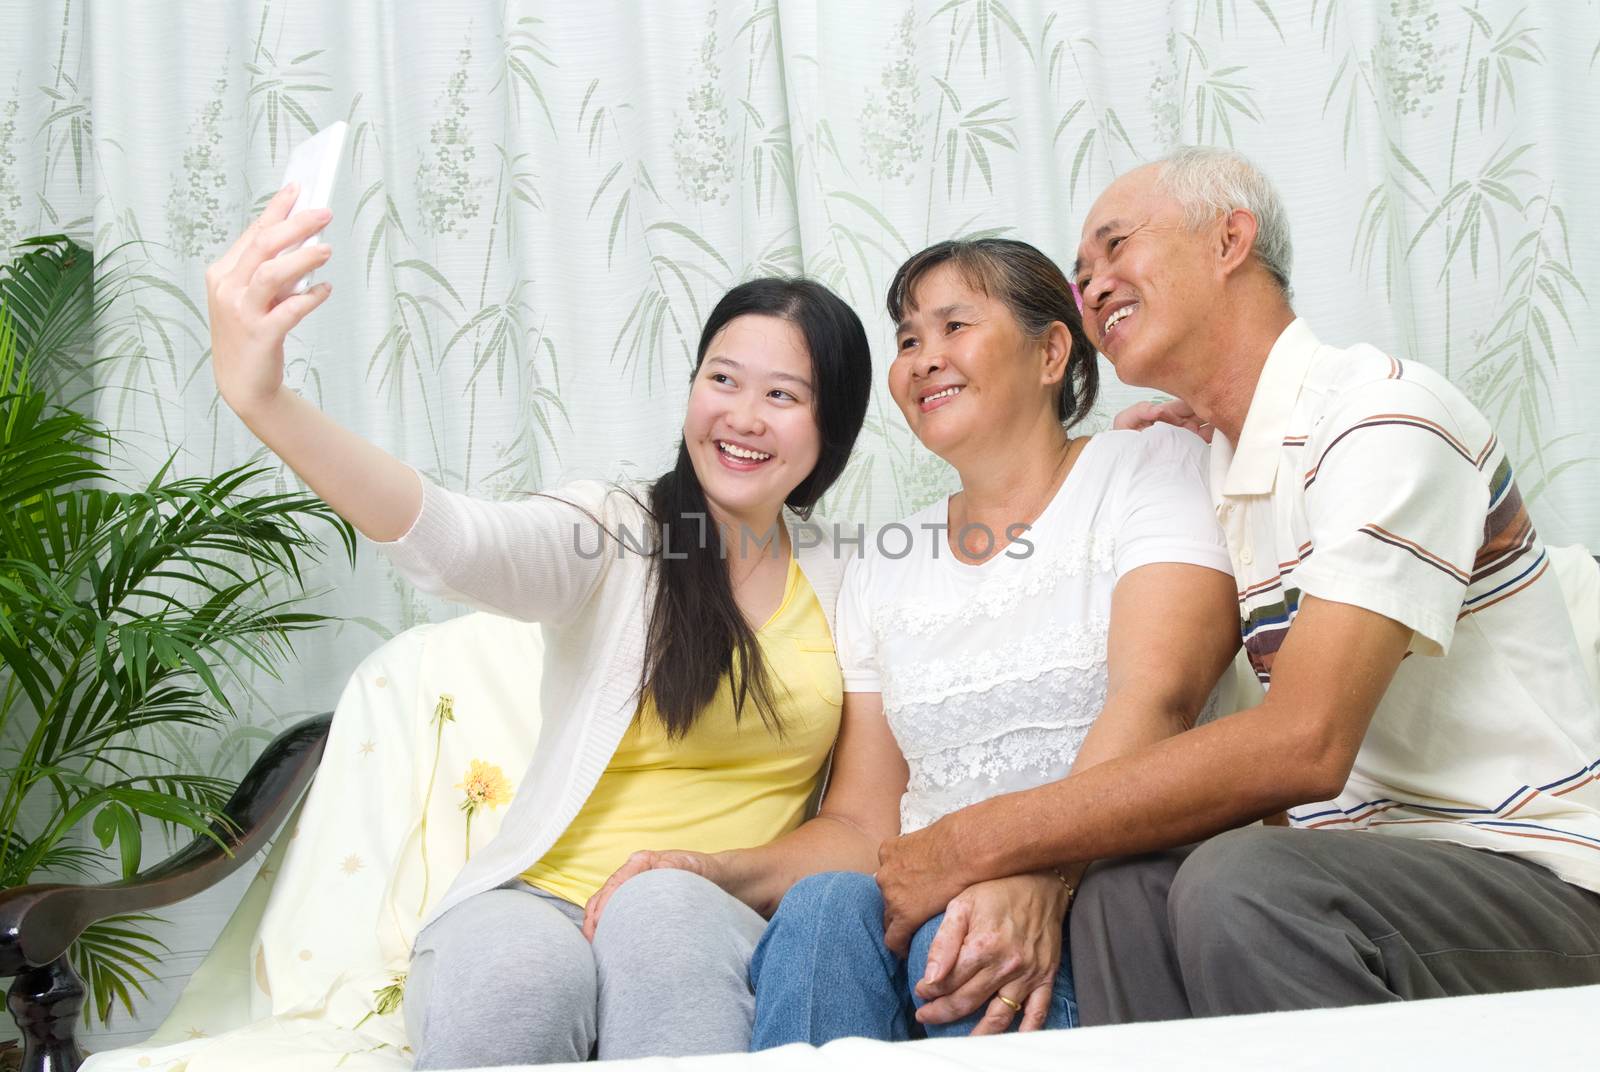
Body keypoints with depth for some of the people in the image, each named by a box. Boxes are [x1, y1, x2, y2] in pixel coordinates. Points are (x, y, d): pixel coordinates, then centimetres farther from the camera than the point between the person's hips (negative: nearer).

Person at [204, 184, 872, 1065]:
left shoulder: (841, 586, 12)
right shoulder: (608, 532, 1)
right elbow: (455, 546, -21)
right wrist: (263, 402, -39)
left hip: (718, 927, 2)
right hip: (544, 901, -1)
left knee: (666, 906, -35)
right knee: (512, 972, -37)